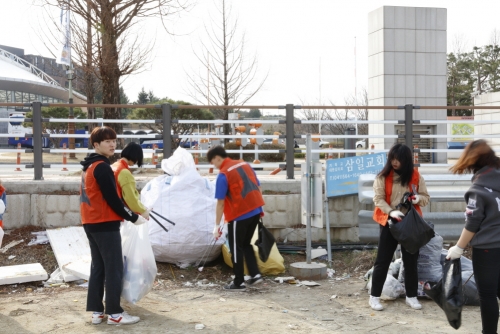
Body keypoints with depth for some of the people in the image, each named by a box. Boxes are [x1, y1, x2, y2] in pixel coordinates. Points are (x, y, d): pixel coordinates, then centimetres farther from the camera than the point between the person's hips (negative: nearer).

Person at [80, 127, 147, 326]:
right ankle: (114, 313, 1)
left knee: (98, 267, 12)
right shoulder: (102, 167, -15)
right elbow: (112, 199, -18)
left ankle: (96, 312, 14)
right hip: (105, 224, -10)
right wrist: (133, 217, -9)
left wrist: (128, 213, 18)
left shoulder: (89, 166, 15)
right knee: (114, 268, -3)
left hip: (91, 223, 10)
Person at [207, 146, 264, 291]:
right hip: (255, 211, 7)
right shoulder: (245, 164, 8)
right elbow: (258, 187, 12)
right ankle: (255, 274, 18)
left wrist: (217, 225, -7)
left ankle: (239, 283, 15)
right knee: (246, 244, 23)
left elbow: (220, 203, -13)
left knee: (236, 248, 8)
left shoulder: (223, 174, -13)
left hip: (239, 215, -7)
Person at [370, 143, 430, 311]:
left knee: (411, 260, 9)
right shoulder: (383, 176, -5)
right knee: (383, 260, 1)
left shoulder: (415, 176, 1)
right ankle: (374, 296, 10)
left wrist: (418, 198, -16)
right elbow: (378, 199, -10)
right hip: (389, 222, -2)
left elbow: (426, 197, 8)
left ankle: (411, 296, 21)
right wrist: (391, 211, -25)